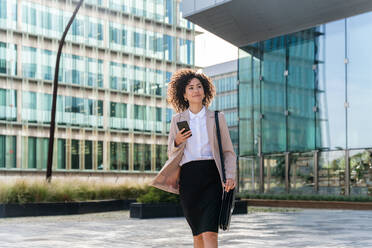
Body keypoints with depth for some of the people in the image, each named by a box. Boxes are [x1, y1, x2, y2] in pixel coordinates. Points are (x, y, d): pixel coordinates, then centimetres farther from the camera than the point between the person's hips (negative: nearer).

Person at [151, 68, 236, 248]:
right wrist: (177, 142, -6)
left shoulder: (217, 118, 9)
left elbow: (228, 151, 9)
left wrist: (230, 176, -6)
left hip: (211, 176, -2)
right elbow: (171, 155, 16)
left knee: (210, 233, -15)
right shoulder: (177, 120, 12)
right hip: (188, 178, 2)